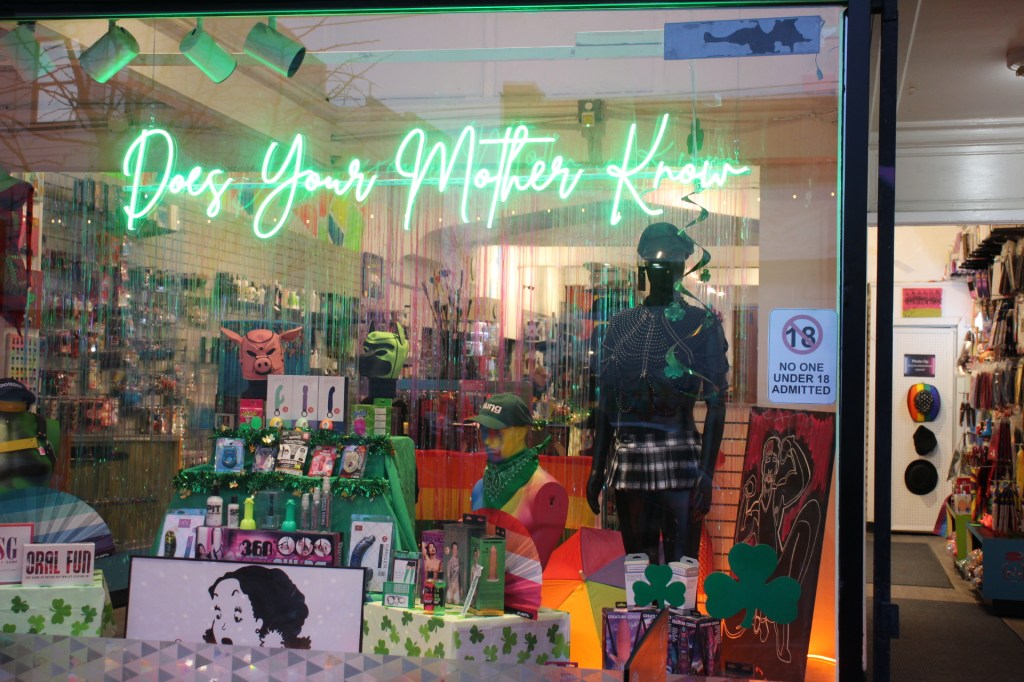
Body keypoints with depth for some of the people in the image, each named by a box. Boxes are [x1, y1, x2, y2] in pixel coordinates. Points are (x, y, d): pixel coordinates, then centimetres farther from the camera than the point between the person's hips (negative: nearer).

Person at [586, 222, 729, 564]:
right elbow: (606, 400, 13)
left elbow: (716, 405, -5)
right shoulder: (621, 324, 12)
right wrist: (597, 468, 9)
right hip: (627, 459, 4)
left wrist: (706, 473, -14)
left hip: (680, 460, -4)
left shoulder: (703, 324, 0)